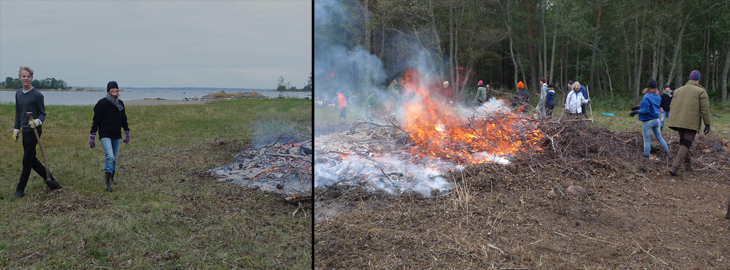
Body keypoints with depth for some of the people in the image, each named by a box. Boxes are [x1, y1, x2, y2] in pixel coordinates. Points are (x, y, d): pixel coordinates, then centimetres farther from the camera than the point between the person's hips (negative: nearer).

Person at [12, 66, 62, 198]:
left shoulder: (37, 95, -9)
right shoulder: (18, 93, 11)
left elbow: (43, 113, -5)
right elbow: (18, 113, 18)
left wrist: (38, 122, -25)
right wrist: (16, 130, 17)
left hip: (33, 130, -7)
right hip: (25, 131, 7)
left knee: (27, 160, -1)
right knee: (31, 159, 10)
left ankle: (20, 190, 7)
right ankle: (50, 180, 21)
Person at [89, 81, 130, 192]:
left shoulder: (120, 103, 10)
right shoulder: (102, 103, -6)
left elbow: (124, 119, 20)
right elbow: (96, 120, -5)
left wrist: (127, 134, 23)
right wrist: (92, 137, -5)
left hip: (117, 135, 6)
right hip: (105, 135, -6)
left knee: (114, 158, 12)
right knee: (110, 157, -19)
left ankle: (111, 179, 29)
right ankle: (107, 184, -17)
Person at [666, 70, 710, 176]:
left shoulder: (677, 90, 15)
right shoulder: (701, 91, -1)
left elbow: (672, 106, 18)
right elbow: (705, 109, -5)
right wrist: (707, 124, -1)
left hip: (677, 121, 5)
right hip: (691, 123, -5)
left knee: (683, 143, 18)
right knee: (686, 145, -6)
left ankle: (687, 165, 27)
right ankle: (675, 166, -18)